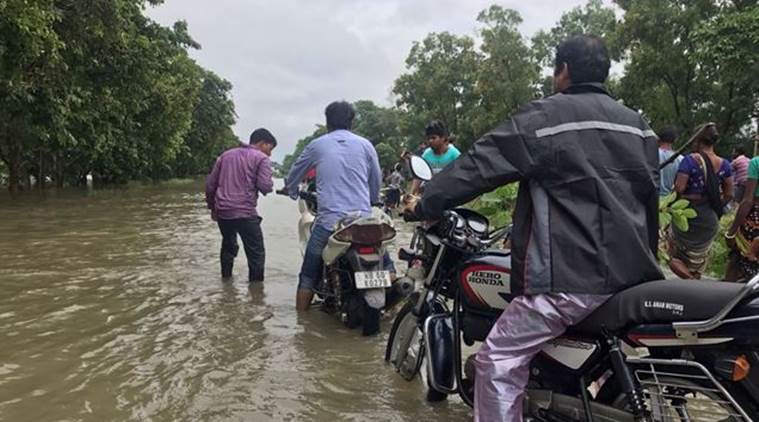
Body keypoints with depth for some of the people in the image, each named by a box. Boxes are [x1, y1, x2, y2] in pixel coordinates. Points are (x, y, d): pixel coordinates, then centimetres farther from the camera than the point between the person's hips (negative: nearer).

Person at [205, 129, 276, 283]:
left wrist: (212, 206, 25)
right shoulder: (261, 158, -1)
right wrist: (270, 184, 9)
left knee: (228, 247, 25)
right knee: (256, 254, 1)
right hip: (245, 213, -6)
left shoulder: (226, 155, 17)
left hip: (222, 212, 6)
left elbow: (210, 183, 16)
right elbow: (265, 186, -13)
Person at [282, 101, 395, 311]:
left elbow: (295, 173, 24)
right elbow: (376, 181, 17)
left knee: (308, 275, 11)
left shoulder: (316, 145, 9)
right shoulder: (365, 145, 9)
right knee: (385, 263, 20)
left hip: (328, 222, -1)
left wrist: (290, 190, 46)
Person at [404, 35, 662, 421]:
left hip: (571, 275, -8)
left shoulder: (545, 116, -6)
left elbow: (481, 165, -7)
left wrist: (426, 204, 3)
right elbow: (650, 195, 22)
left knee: (498, 360, -3)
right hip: (632, 275, 8)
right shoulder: (638, 125, 15)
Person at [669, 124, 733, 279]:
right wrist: (717, 208, 17)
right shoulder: (724, 164, -2)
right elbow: (729, 194, 2)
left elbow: (679, 188, -21)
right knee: (699, 254, 18)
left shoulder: (690, 160, -15)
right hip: (710, 218, 4)